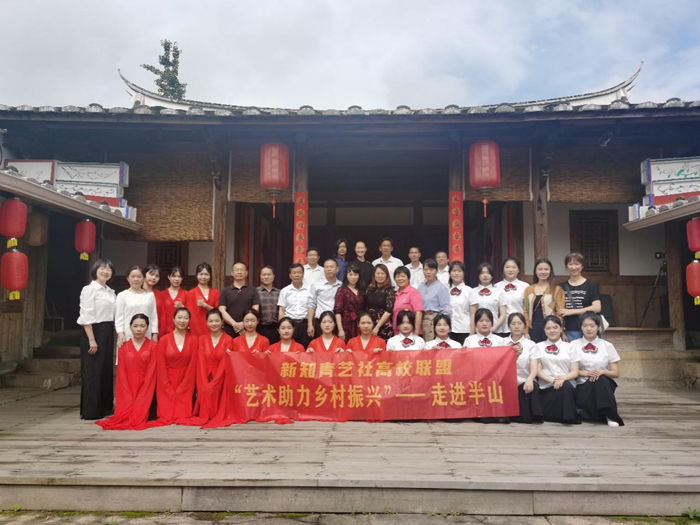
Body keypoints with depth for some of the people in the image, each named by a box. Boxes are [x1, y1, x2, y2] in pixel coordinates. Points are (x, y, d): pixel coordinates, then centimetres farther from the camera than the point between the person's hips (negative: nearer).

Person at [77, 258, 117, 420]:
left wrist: (116, 335, 10)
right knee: (93, 372, -3)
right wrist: (91, 340, -18)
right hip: (94, 332, -7)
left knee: (107, 371, 11)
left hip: (108, 333, 8)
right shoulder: (89, 289, -7)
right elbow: (86, 317, -13)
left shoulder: (110, 292, 14)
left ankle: (103, 407, 20)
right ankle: (90, 411, 5)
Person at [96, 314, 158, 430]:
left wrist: (141, 398, -15)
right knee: (126, 411, -17)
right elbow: (121, 373, 1)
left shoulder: (153, 345, 3)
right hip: (127, 392, 2)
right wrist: (129, 398, -12)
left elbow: (151, 372, -5)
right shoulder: (124, 346, 8)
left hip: (145, 390, -2)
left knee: (141, 412, -21)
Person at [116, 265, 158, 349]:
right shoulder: (122, 295, 3)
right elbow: (119, 317, 1)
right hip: (127, 336, -2)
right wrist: (120, 333, -9)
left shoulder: (150, 295, 8)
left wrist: (155, 334, 4)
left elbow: (154, 317, 8)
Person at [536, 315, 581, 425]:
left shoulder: (569, 347, 12)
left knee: (565, 386, -36)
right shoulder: (539, 347, 11)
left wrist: (563, 378, -18)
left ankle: (569, 417, -24)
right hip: (546, 387, -1)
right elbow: (538, 370, 2)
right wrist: (552, 380, -17)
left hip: (568, 386, 1)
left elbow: (575, 372, 4)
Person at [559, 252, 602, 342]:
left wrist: (571, 311, -11)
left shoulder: (590, 285, 1)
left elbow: (597, 308, -8)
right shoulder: (563, 287, 9)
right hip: (571, 331, 2)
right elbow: (559, 310, 11)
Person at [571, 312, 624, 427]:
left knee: (600, 379, -36)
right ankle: (601, 414, -10)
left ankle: (610, 415, -25)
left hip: (604, 384, 1)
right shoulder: (574, 345, 4)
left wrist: (602, 372, -18)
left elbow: (616, 373, 4)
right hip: (583, 386, -1)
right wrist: (586, 373, -21)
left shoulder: (607, 346, 6)